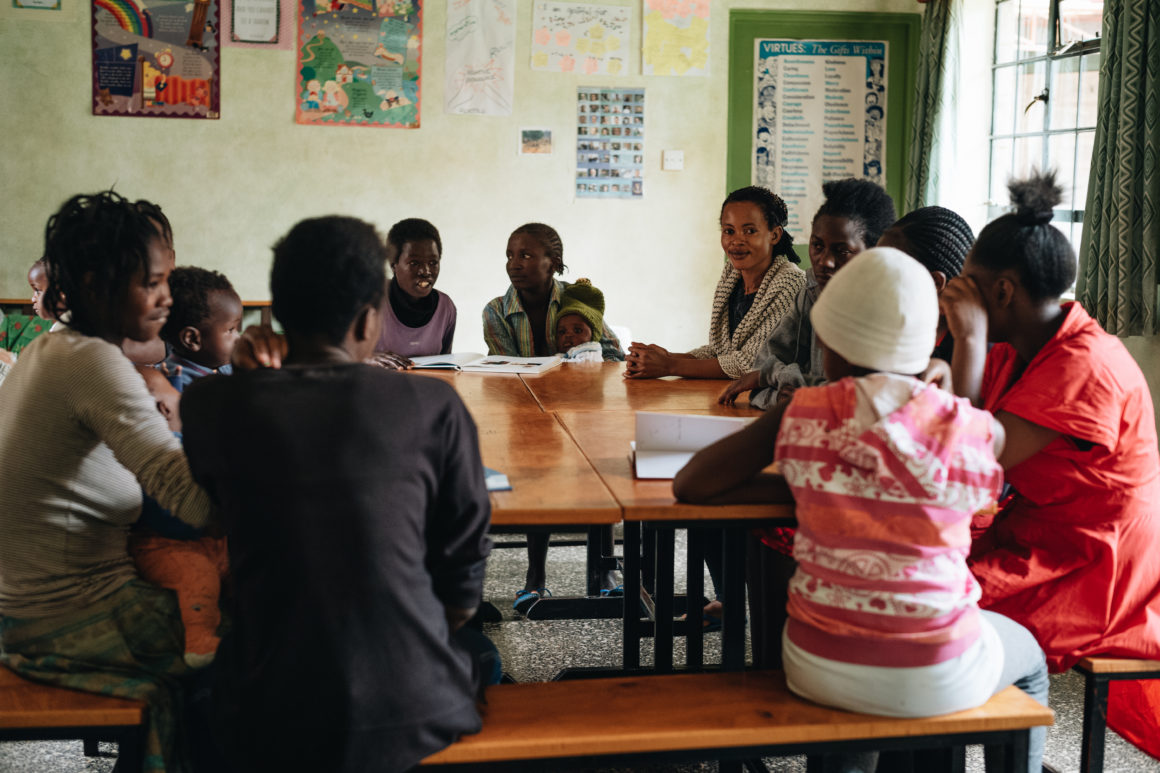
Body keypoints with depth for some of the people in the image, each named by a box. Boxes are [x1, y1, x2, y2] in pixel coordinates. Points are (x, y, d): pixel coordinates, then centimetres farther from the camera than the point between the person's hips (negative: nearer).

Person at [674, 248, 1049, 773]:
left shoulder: (802, 415, -10)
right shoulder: (972, 428, -11)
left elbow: (688, 486, -5)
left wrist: (799, 489, -1)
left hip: (819, 670, 2)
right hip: (938, 680, -1)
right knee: (1027, 656, 33)